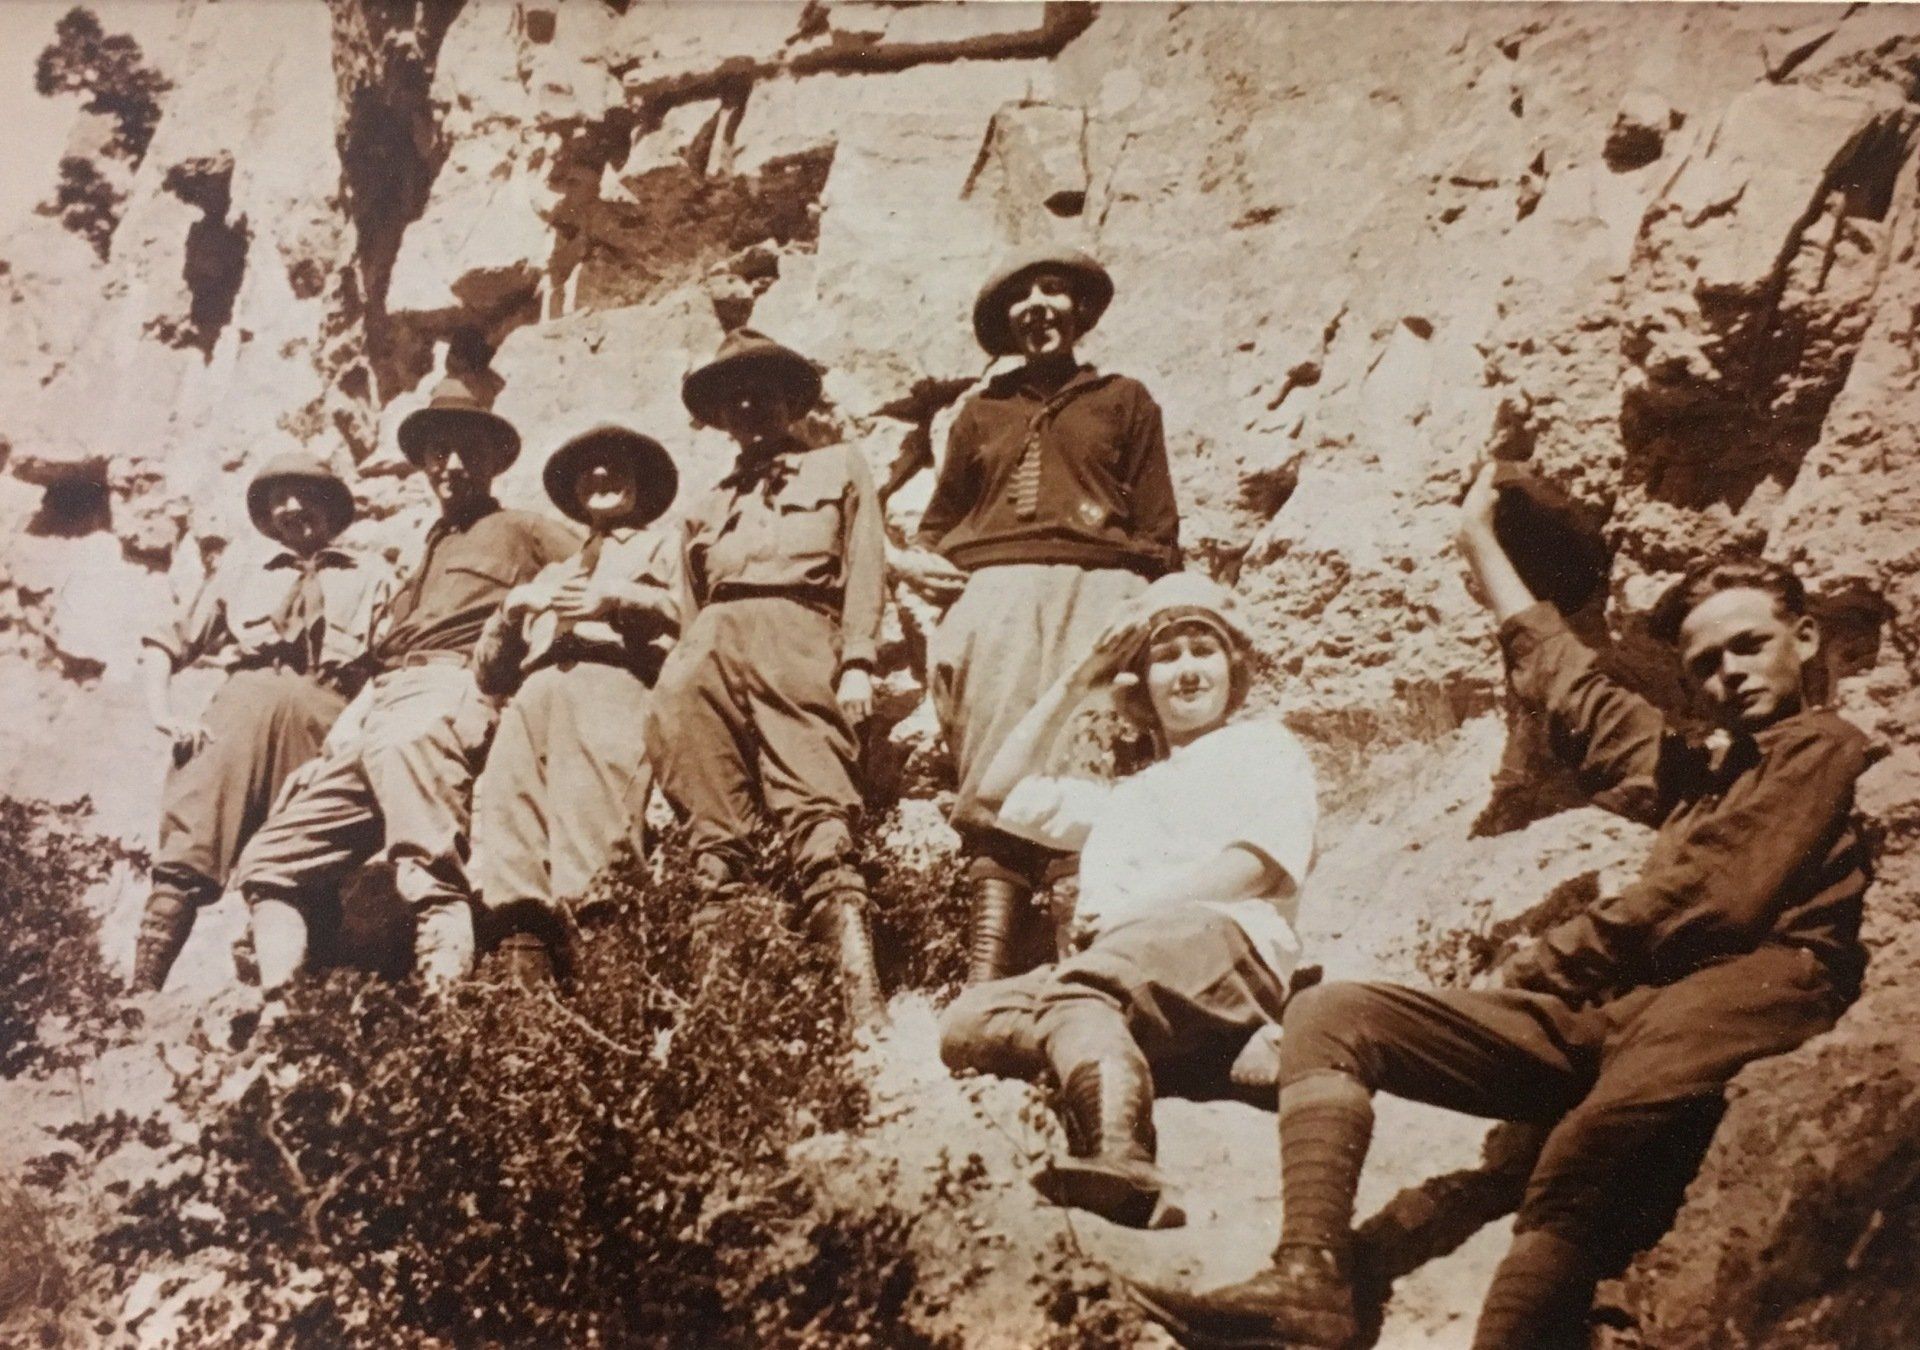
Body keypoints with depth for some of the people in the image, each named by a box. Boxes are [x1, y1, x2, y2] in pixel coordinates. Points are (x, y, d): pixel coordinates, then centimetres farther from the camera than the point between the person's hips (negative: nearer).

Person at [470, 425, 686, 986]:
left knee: (590, 791, -29)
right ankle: (525, 938, -33)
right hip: (539, 686, 4)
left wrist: (618, 598, -1)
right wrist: (513, 607, 13)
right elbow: (489, 672, 30)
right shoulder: (550, 574, 40)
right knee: (506, 785, -24)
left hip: (615, 676, -3)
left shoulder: (662, 546, 30)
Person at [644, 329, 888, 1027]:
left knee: (817, 805, -20)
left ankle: (859, 987, -33)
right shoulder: (706, 509, 35)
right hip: (711, 637, 4)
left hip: (796, 631, -4)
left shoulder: (840, 467, 25)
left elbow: (865, 568, 11)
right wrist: (684, 655, 9)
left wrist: (857, 662, -3)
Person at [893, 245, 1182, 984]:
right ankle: (989, 968, -26)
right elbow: (939, 522, 27)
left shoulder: (1124, 400, 22)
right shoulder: (981, 411, 28)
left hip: (1096, 590, -1)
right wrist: (919, 562, 5)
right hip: (996, 592, 1)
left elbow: (1158, 532, 15)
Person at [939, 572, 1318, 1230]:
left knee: (1078, 990, -39)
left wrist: (1128, 908, -7)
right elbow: (999, 794, 41)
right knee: (969, 1019, -25)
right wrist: (1074, 685, 34)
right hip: (1115, 967, 6)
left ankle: (1118, 1168, -64)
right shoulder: (1125, 796, 41)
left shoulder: (1264, 745, 24)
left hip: (1228, 945, -5)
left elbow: (1258, 866, 5)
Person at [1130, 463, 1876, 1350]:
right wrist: (1481, 541, 47)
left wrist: (1542, 968, 3)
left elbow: (1708, 902, -3)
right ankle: (1312, 1276, -21)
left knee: (1594, 1153, -42)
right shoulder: (1703, 772, 32)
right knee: (1330, 1015, -2)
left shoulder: (1823, 749, 11)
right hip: (1607, 1012, 8)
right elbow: (1570, 692, 40)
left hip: (1738, 988, -8)